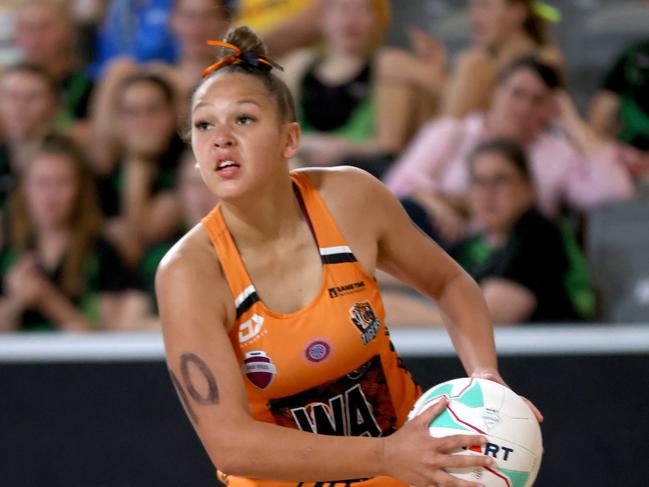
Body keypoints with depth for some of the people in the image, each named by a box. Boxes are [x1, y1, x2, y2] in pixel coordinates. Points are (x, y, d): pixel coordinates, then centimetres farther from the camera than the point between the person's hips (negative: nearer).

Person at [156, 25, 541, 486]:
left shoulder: (350, 198, -10)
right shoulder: (189, 272, -18)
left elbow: (451, 282, 8)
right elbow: (229, 443, -25)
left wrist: (485, 375, -10)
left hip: (405, 443, 3)